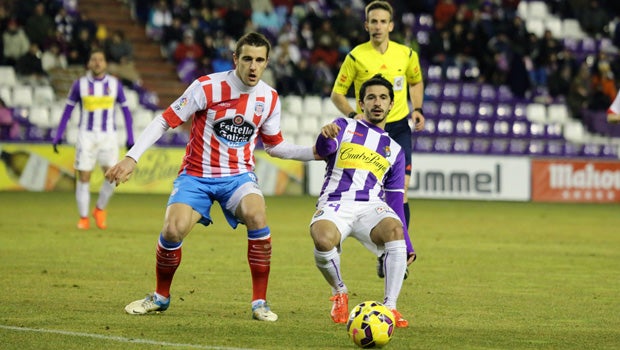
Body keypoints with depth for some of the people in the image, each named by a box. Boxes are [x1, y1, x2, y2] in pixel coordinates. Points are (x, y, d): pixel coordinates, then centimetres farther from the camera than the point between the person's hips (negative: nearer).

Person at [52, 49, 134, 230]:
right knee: (83, 177, -4)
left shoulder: (114, 84, 3)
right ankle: (83, 218, 7)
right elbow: (67, 110, 6)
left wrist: (130, 139, 4)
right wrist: (58, 136, 1)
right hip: (86, 135, -1)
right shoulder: (80, 84, 1)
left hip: (108, 136, 1)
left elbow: (126, 111, 9)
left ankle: (100, 209, 12)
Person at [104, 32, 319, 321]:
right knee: (173, 231, -24)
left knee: (256, 215, -31)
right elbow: (165, 121, -9)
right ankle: (160, 297, 7)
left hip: (238, 176, 2)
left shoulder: (269, 98, 0)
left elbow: (274, 146, 14)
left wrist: (315, 152, 1)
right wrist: (131, 158, -17)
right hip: (197, 175, -2)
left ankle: (259, 302, -17)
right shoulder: (207, 87, -13)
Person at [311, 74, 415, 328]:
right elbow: (324, 149, -7)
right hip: (335, 204, -2)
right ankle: (339, 293, -3)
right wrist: (325, 137, -33)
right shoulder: (344, 127, 16)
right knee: (323, 240, -35)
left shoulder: (395, 150, 24)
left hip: (372, 206, 2)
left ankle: (390, 307, -26)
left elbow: (395, 201, 22)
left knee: (394, 230, -34)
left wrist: (407, 247, 14)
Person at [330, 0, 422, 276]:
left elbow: (416, 82, 20)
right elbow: (337, 93, 1)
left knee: (400, 192, -12)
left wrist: (417, 109, 3)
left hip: (399, 128, 1)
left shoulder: (407, 54, 0)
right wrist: (353, 115, -16)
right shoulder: (356, 57, -6)